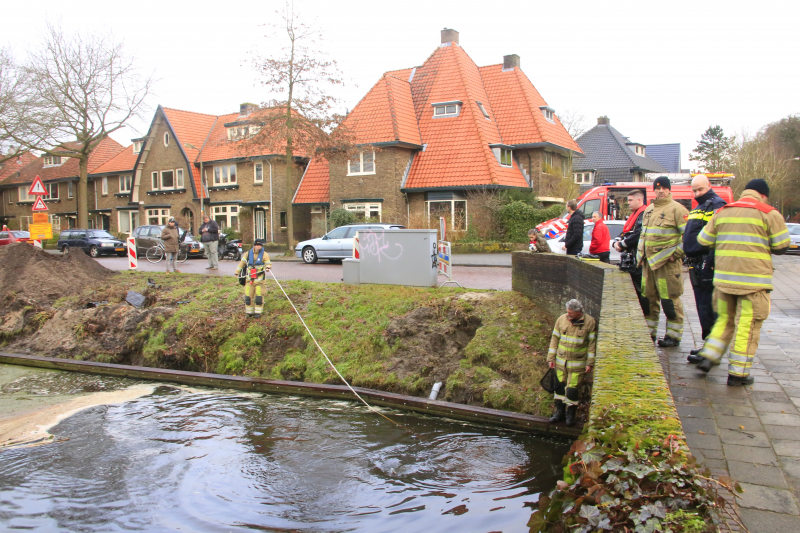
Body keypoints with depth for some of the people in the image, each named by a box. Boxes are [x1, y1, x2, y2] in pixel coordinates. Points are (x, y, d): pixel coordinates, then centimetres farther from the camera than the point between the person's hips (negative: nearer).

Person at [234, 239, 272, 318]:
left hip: (260, 279, -3)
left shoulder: (264, 255, 0)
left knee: (259, 296, -3)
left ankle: (258, 312, 8)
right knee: (248, 296, 4)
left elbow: (268, 263, -4)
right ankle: (249, 312, 16)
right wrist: (237, 272, 15)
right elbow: (242, 263, 15)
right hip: (249, 278, 3)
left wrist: (267, 267, -27)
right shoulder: (248, 254, 7)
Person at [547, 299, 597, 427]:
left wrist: (590, 363, -6)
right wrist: (551, 358, 4)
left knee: (572, 388, -2)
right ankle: (559, 412, 23)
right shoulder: (561, 319, -2)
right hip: (561, 360, 3)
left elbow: (592, 344, -4)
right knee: (559, 386, 9)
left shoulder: (590, 322, -9)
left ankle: (571, 414, 15)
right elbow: (555, 339, 5)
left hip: (578, 363, -3)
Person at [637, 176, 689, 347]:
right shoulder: (649, 210, 18)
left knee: (670, 299, -3)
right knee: (648, 298, 11)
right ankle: (649, 332, 22)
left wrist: (676, 253, -14)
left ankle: (673, 335, 7)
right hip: (649, 262, 7)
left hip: (668, 262, -7)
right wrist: (640, 255, 16)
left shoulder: (677, 209, -5)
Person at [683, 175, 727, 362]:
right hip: (697, 265, 10)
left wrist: (710, 261, -24)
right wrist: (688, 254, 22)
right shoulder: (698, 208, 21)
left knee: (708, 308, -7)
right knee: (703, 307, 14)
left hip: (708, 264, -10)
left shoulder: (717, 205, -9)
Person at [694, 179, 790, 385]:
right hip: (754, 280, -4)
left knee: (725, 320, 19)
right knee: (748, 325, 3)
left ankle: (708, 357, 12)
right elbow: (782, 246, -1)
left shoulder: (722, 212, 9)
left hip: (723, 277, 4)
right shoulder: (769, 213, -3)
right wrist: (762, 245, 18)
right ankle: (737, 372, 7)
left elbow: (703, 240, 10)